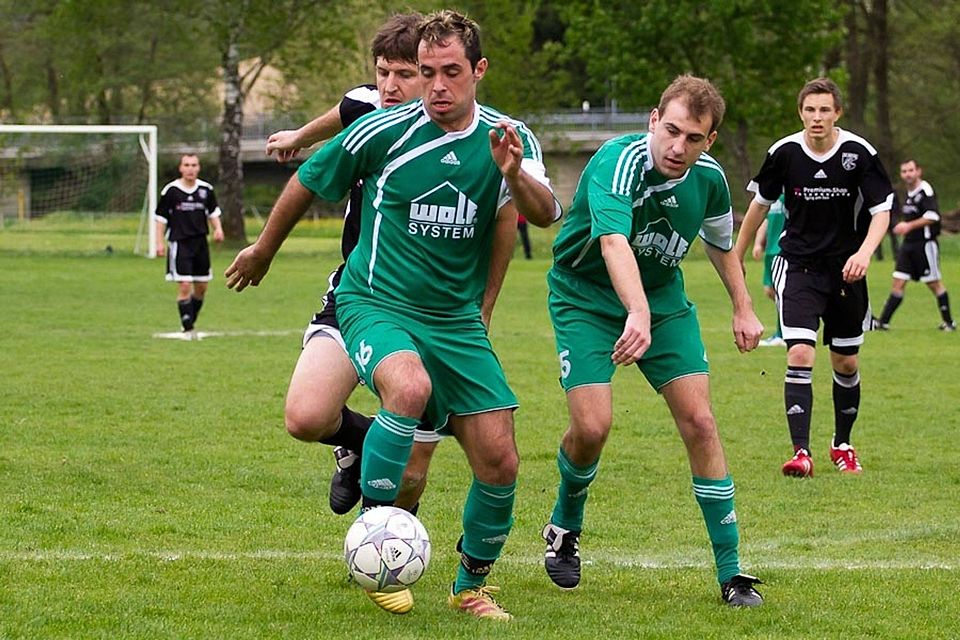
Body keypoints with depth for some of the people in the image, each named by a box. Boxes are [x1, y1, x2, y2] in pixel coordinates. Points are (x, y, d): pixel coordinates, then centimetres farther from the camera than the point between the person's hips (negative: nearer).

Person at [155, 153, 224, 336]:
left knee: (201, 287, 8)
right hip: (179, 243, -4)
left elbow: (213, 212, 19)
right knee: (184, 286, -12)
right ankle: (187, 328, -6)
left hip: (201, 242, 4)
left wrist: (218, 229, 2)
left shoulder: (206, 189, 5)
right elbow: (160, 218, 1)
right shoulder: (170, 191, -5)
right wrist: (159, 242, -4)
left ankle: (191, 320, 26)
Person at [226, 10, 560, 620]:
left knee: (500, 462, -3)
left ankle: (472, 585, 22)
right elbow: (308, 182, 5)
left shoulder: (508, 138, -1)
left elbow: (546, 213, -15)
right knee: (410, 387, -36)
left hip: (457, 319, 4)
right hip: (378, 303, -4)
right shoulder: (385, 130, -10)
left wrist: (515, 174, -36)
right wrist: (263, 249, 18)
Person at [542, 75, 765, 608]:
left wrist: (743, 308, 17)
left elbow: (720, 241, 13)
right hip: (585, 296, -4)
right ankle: (565, 528, 16)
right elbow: (614, 242, -47)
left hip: (663, 297, 4)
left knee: (699, 421, -7)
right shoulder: (620, 161, -30)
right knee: (592, 425, -17)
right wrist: (637, 315, -62)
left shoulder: (709, 178, -10)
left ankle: (730, 571, 1)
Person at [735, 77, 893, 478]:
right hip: (797, 265, -1)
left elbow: (882, 210, -7)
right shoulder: (784, 153, -7)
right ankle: (801, 453, -19)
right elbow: (760, 204, 9)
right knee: (800, 355, -16)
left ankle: (842, 445, 30)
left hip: (846, 269, 1)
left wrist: (864, 252, -25)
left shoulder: (859, 153, -10)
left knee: (846, 362, 10)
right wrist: (736, 258, 16)